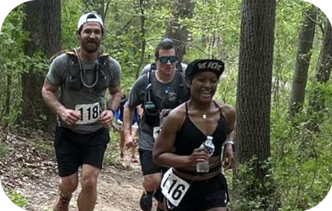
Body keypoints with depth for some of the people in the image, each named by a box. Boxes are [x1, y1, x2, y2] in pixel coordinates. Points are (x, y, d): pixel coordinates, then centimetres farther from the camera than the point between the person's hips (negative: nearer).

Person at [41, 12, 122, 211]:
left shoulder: (112, 66, -8)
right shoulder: (62, 62, -14)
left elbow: (116, 92, 10)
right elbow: (47, 90, -3)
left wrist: (111, 110, -11)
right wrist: (61, 110, -23)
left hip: (97, 133, 1)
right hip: (68, 132, -1)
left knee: (89, 181, -11)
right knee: (70, 185, 7)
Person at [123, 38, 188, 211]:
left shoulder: (185, 82, -7)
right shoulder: (144, 82, -6)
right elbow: (129, 106, 9)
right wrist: (127, 133, 1)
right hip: (149, 140, -1)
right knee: (153, 182, -19)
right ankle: (148, 193, 15)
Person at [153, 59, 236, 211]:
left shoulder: (227, 112, -4)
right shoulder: (177, 117, -17)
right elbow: (158, 155, -13)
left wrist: (229, 145, -2)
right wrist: (188, 159, -29)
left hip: (214, 185, 3)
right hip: (183, 187, -2)